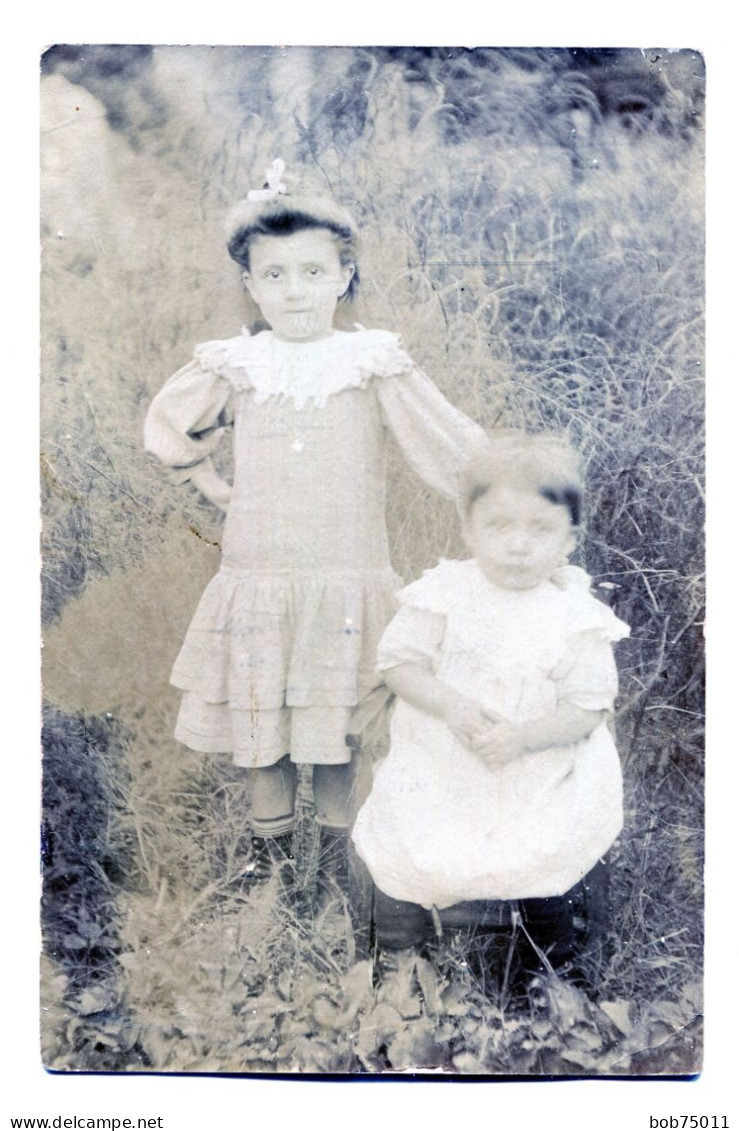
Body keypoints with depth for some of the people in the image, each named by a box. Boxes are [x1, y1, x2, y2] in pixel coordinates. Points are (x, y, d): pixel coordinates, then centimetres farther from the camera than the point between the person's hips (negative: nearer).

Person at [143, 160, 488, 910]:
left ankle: (336, 840, 31)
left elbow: (451, 451, -3)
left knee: (336, 724, 8)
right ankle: (270, 840, 34)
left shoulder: (375, 364, -4)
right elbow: (168, 433, 18)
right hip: (256, 583, 2)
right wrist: (220, 490, 11)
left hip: (348, 581, -2)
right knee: (260, 720, 12)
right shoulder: (232, 367, 1)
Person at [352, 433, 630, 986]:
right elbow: (400, 660, -9)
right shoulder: (444, 592, -9)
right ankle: (396, 947, 34)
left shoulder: (577, 616, -10)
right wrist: (451, 706, -25)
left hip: (541, 774, 0)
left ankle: (552, 971, 30)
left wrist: (522, 737, -26)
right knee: (411, 855, 1)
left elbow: (587, 708, -11)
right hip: (438, 769, 1)